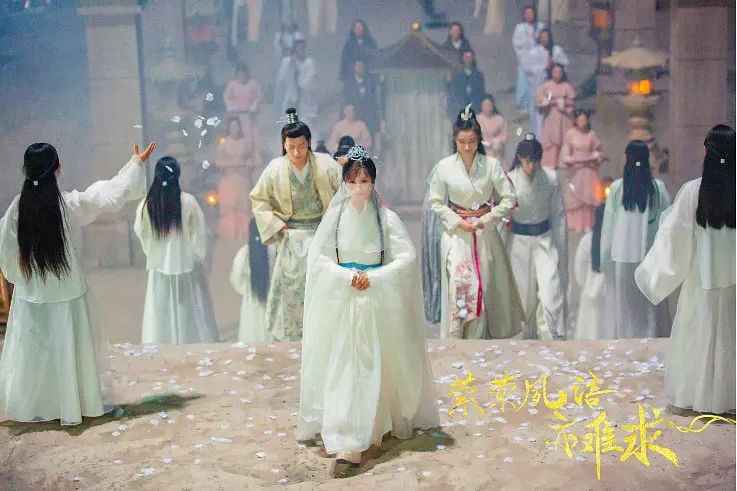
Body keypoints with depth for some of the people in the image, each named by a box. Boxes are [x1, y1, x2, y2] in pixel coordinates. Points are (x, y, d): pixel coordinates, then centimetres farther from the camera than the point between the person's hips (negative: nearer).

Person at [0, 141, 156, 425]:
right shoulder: (70, 204, -15)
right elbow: (114, 194, -3)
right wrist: (137, 163, 9)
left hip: (30, 296, 2)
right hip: (67, 293, -1)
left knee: (31, 351, 13)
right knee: (71, 349, 12)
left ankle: (29, 407, 23)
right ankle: (74, 404, 23)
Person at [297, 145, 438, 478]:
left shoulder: (386, 217, -2)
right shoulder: (335, 216, 0)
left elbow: (408, 257, -5)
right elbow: (317, 258, -1)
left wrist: (374, 277, -14)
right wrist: (347, 276, -14)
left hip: (377, 301, 0)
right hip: (340, 301, 1)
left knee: (369, 368, 0)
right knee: (342, 367, -2)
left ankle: (350, 443, 11)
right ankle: (348, 443, 5)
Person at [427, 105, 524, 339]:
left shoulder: (491, 165, -5)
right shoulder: (444, 167, -4)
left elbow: (509, 199, -2)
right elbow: (435, 202, 3)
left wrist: (486, 219, -9)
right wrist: (458, 222, -8)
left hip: (485, 233, 1)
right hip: (456, 233, -1)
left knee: (484, 286, 5)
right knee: (459, 284, -10)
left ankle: (480, 336, 20)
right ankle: (455, 339, 1)